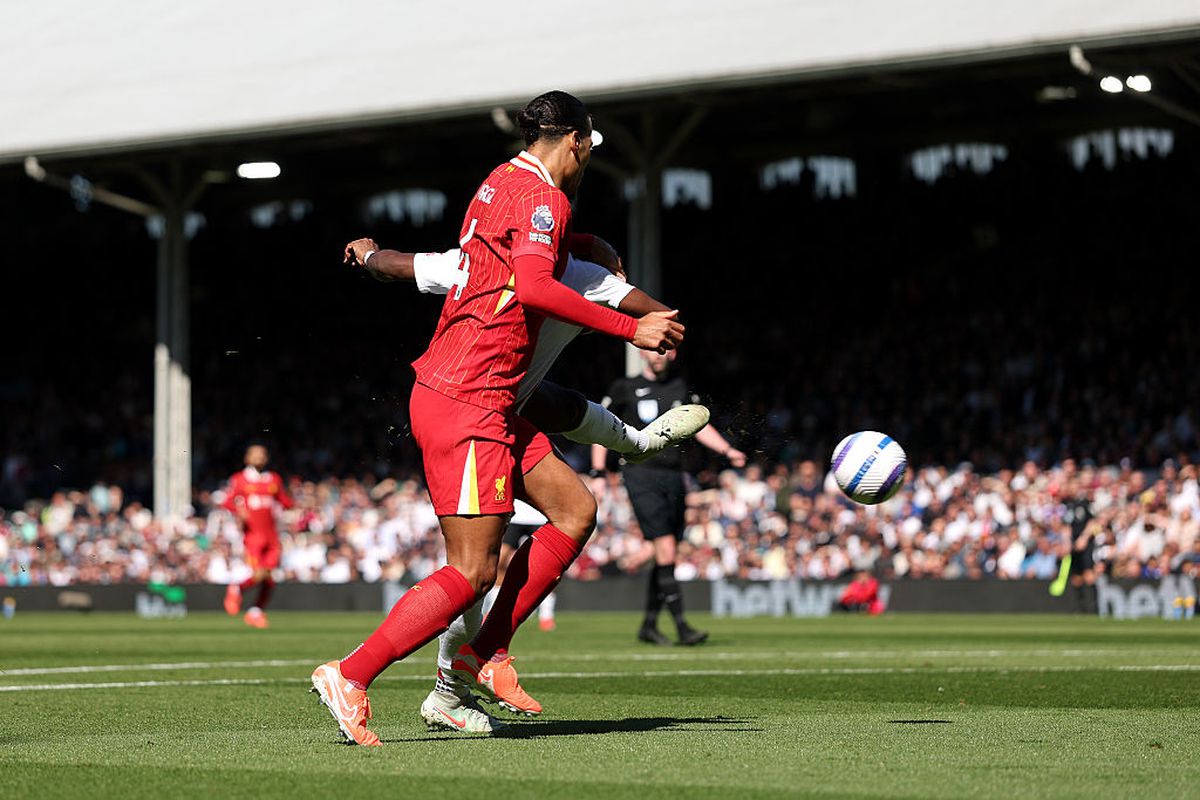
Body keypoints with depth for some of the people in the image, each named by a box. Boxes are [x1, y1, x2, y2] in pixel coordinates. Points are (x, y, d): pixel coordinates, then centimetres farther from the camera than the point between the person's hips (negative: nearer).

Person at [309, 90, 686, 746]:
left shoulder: (502, 182, 16)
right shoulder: (543, 198, -12)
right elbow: (533, 287, -29)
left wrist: (586, 244, 42)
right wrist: (630, 328, -25)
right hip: (468, 404, -10)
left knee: (575, 509, 11)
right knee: (472, 573, -9)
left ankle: (485, 653, 11)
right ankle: (349, 677, -4)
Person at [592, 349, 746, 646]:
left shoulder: (679, 388, 16)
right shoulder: (625, 388, 5)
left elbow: (699, 426, 20)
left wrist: (727, 450, 5)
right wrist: (598, 473, 1)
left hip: (673, 476, 5)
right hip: (641, 474, -5)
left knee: (666, 554, 5)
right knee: (666, 548, -16)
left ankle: (649, 625, 17)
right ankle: (682, 626, -20)